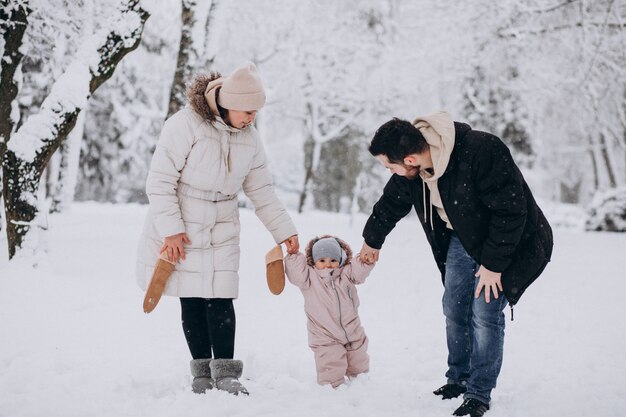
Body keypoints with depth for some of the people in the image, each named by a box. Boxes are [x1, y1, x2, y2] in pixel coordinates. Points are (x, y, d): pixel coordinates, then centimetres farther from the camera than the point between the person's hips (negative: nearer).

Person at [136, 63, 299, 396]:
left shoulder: (249, 137, 0)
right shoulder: (185, 125, -18)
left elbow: (262, 191, 9)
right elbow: (160, 181, -15)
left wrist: (285, 231, 6)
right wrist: (171, 229, -17)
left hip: (221, 231, 4)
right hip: (179, 231, -4)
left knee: (220, 299, -5)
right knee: (192, 301, 0)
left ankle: (225, 374, 1)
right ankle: (202, 373, 12)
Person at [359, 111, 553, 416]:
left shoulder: (482, 152, -36)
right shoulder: (410, 171, -13)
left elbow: (511, 211, -30)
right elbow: (391, 203, 10)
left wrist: (493, 263, -24)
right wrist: (372, 240, 26)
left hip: (507, 244, -7)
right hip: (461, 239, 7)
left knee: (485, 314, -11)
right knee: (454, 309, 8)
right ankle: (458, 380, 25)